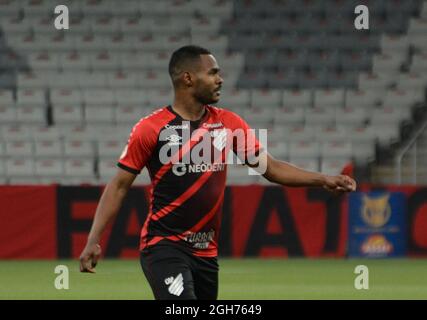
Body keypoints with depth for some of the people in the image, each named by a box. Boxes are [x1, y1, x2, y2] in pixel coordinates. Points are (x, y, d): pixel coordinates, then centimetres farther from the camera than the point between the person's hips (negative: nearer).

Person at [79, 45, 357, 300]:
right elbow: (119, 186, -3)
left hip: (206, 252, 6)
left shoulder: (228, 124, 7)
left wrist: (323, 180, -5)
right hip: (163, 245, -6)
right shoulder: (151, 129, -7)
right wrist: (94, 240, -10)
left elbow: (271, 167, 7)